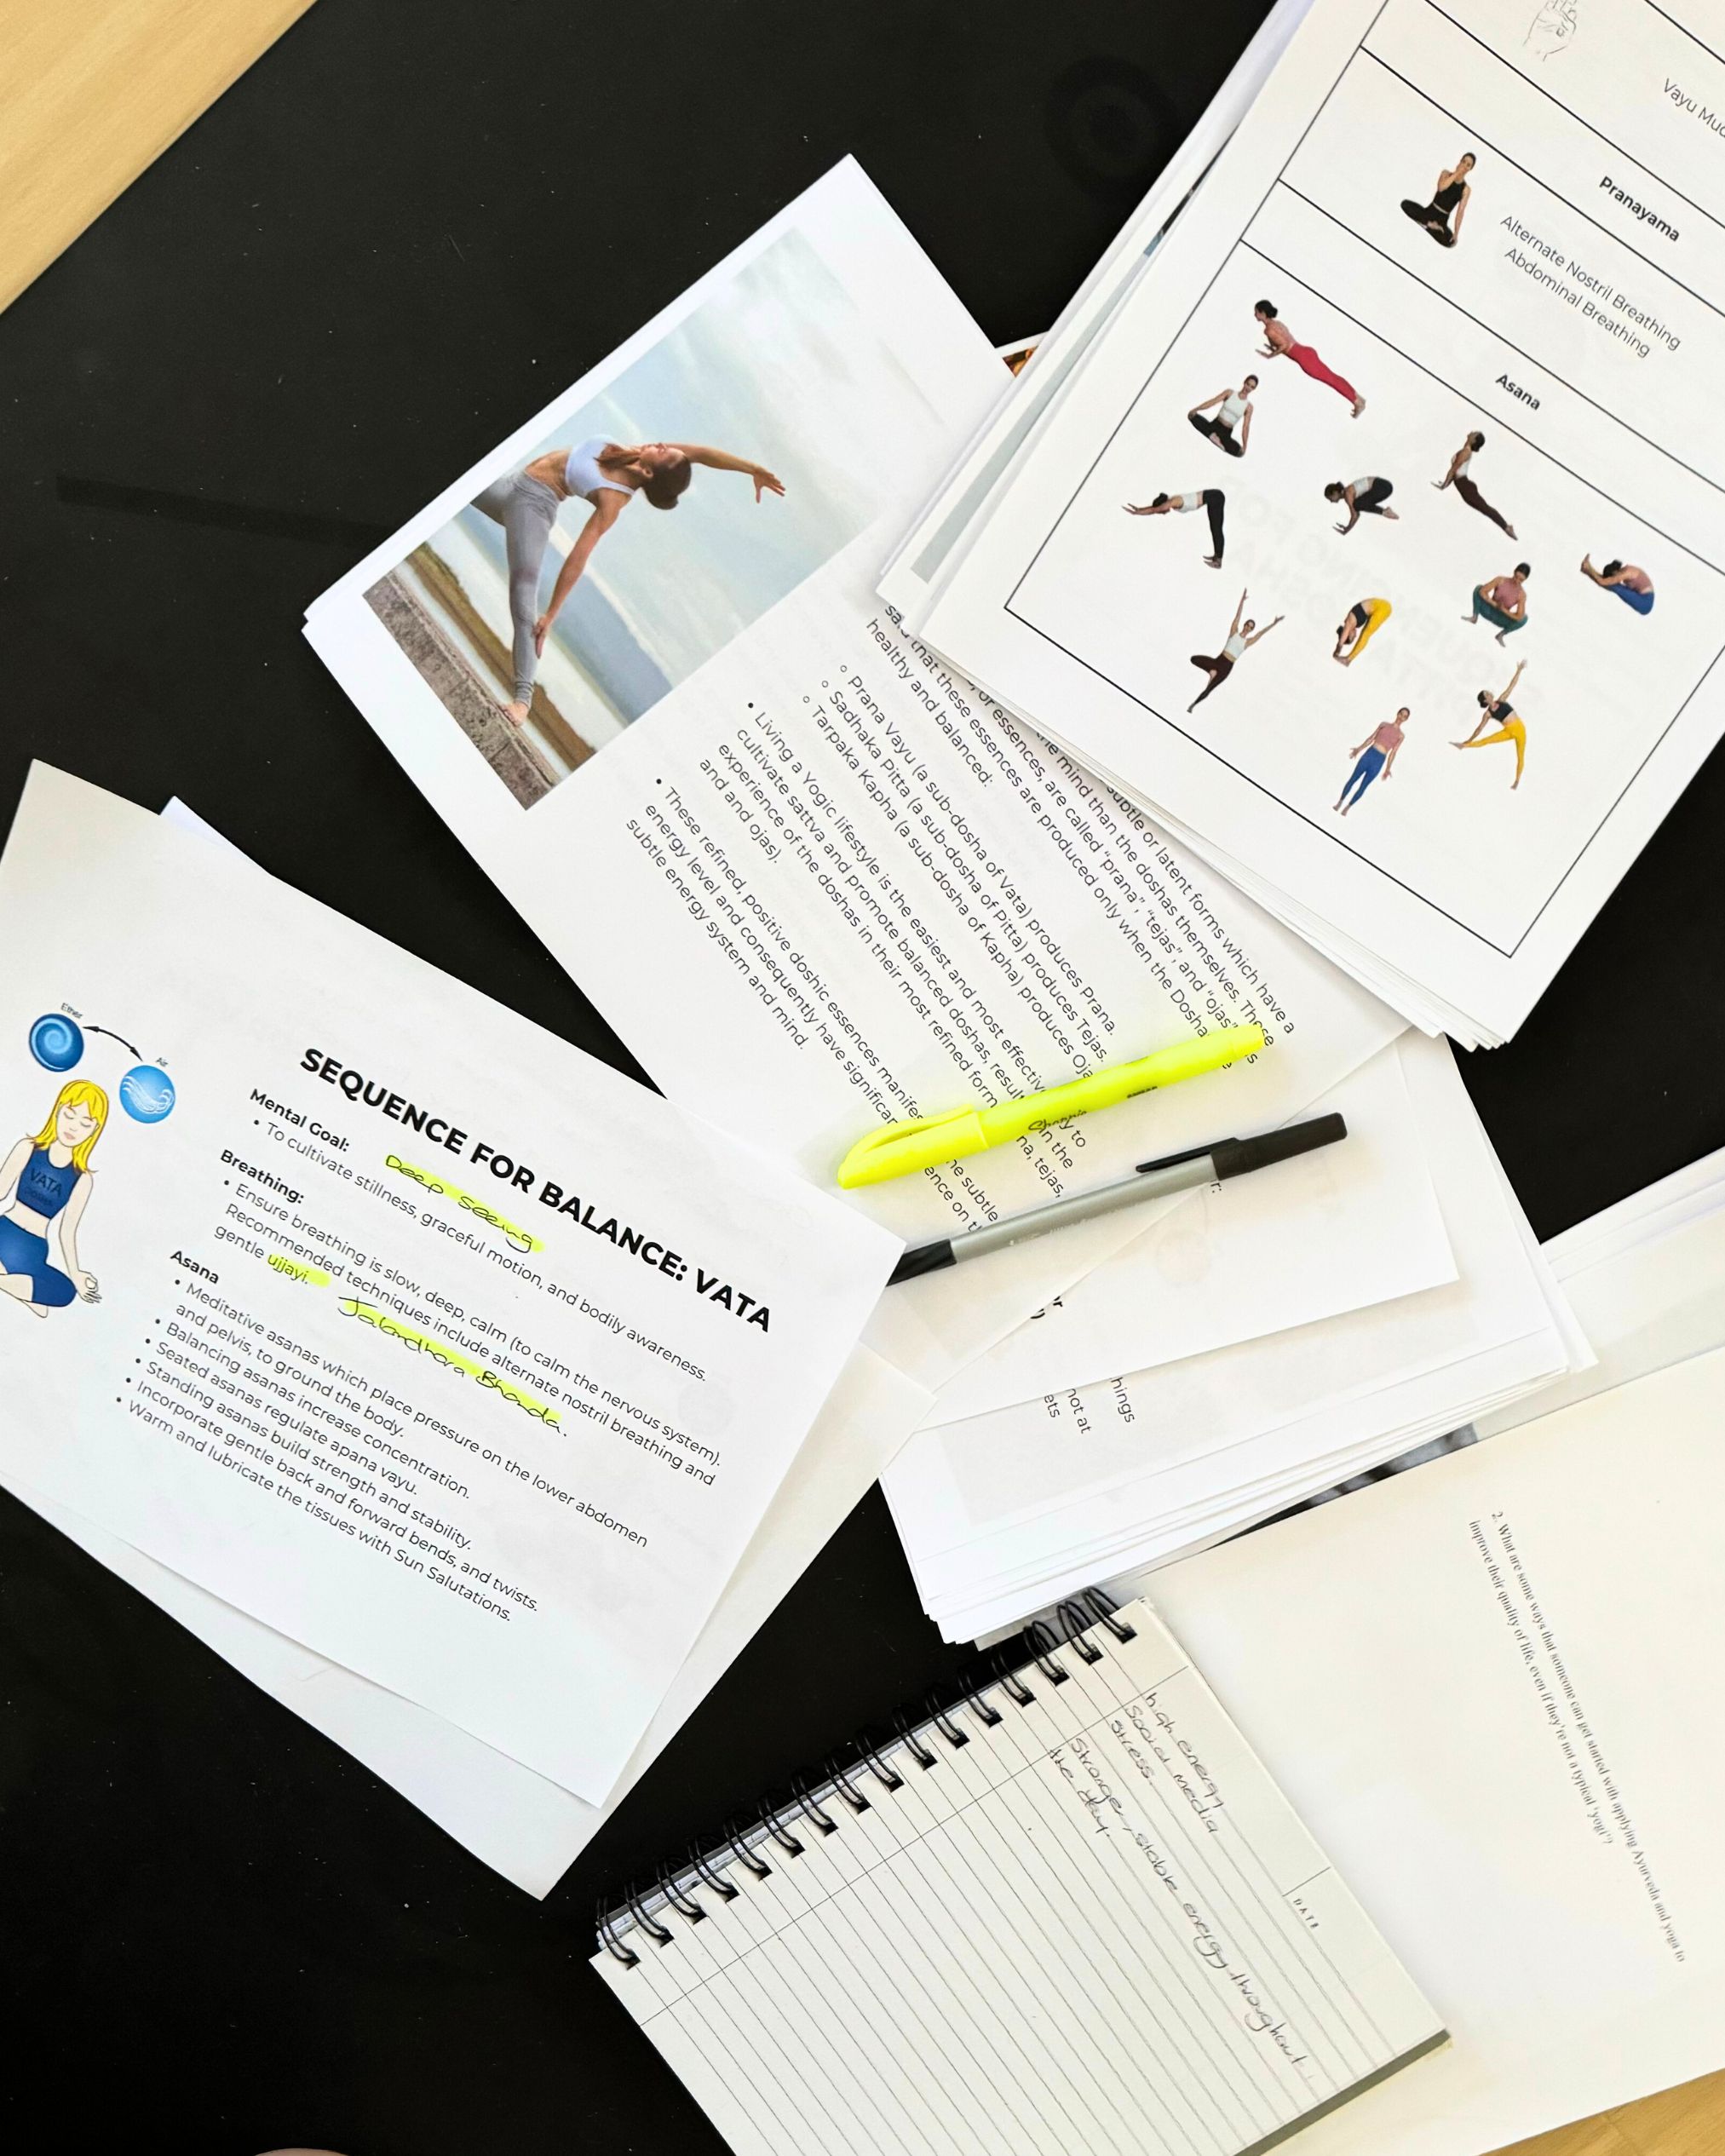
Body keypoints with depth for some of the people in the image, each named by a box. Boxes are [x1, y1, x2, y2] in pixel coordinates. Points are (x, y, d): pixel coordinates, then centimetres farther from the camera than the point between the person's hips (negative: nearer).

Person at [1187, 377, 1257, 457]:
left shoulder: (1249, 407, 0)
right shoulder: (1229, 393, 0)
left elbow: (1245, 427, -3)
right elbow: (1213, 401, -9)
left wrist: (1244, 446, -13)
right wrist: (1196, 409, -20)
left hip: (1226, 433, 0)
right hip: (1214, 425, 0)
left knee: (1239, 451, -29)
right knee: (1192, 415, -23)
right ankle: (1212, 434, -23)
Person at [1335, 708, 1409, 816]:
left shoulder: (1401, 735, 8)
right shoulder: (1384, 724, 11)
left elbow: (1393, 752, 6)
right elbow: (1371, 738, 12)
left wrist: (1387, 769, 0)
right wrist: (1359, 749, 5)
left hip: (1379, 761, -1)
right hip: (1369, 754, 1)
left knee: (1363, 787, 0)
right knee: (1353, 779, 3)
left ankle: (1347, 808, 10)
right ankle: (1340, 802, 16)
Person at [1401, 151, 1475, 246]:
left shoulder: (1466, 189, 1)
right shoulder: (1446, 174, 4)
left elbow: (1460, 211, -6)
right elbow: (1441, 187, -18)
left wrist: (1456, 233, -14)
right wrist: (1456, 173, -14)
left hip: (1442, 219, 0)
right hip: (1429, 211, 0)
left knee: (1449, 241, -31)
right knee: (1405, 204, -24)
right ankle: (1429, 224, -12)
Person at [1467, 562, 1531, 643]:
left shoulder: (1522, 595, -22)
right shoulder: (1500, 580, -20)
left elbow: (1519, 617, -28)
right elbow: (1482, 591, -23)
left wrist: (1503, 609, -24)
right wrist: (1495, 604, -25)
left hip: (1499, 619, 0)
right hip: (1488, 611, 0)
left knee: (1524, 618, -26)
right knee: (1479, 588, -22)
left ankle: (1501, 634, -3)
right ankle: (1474, 617, -3)